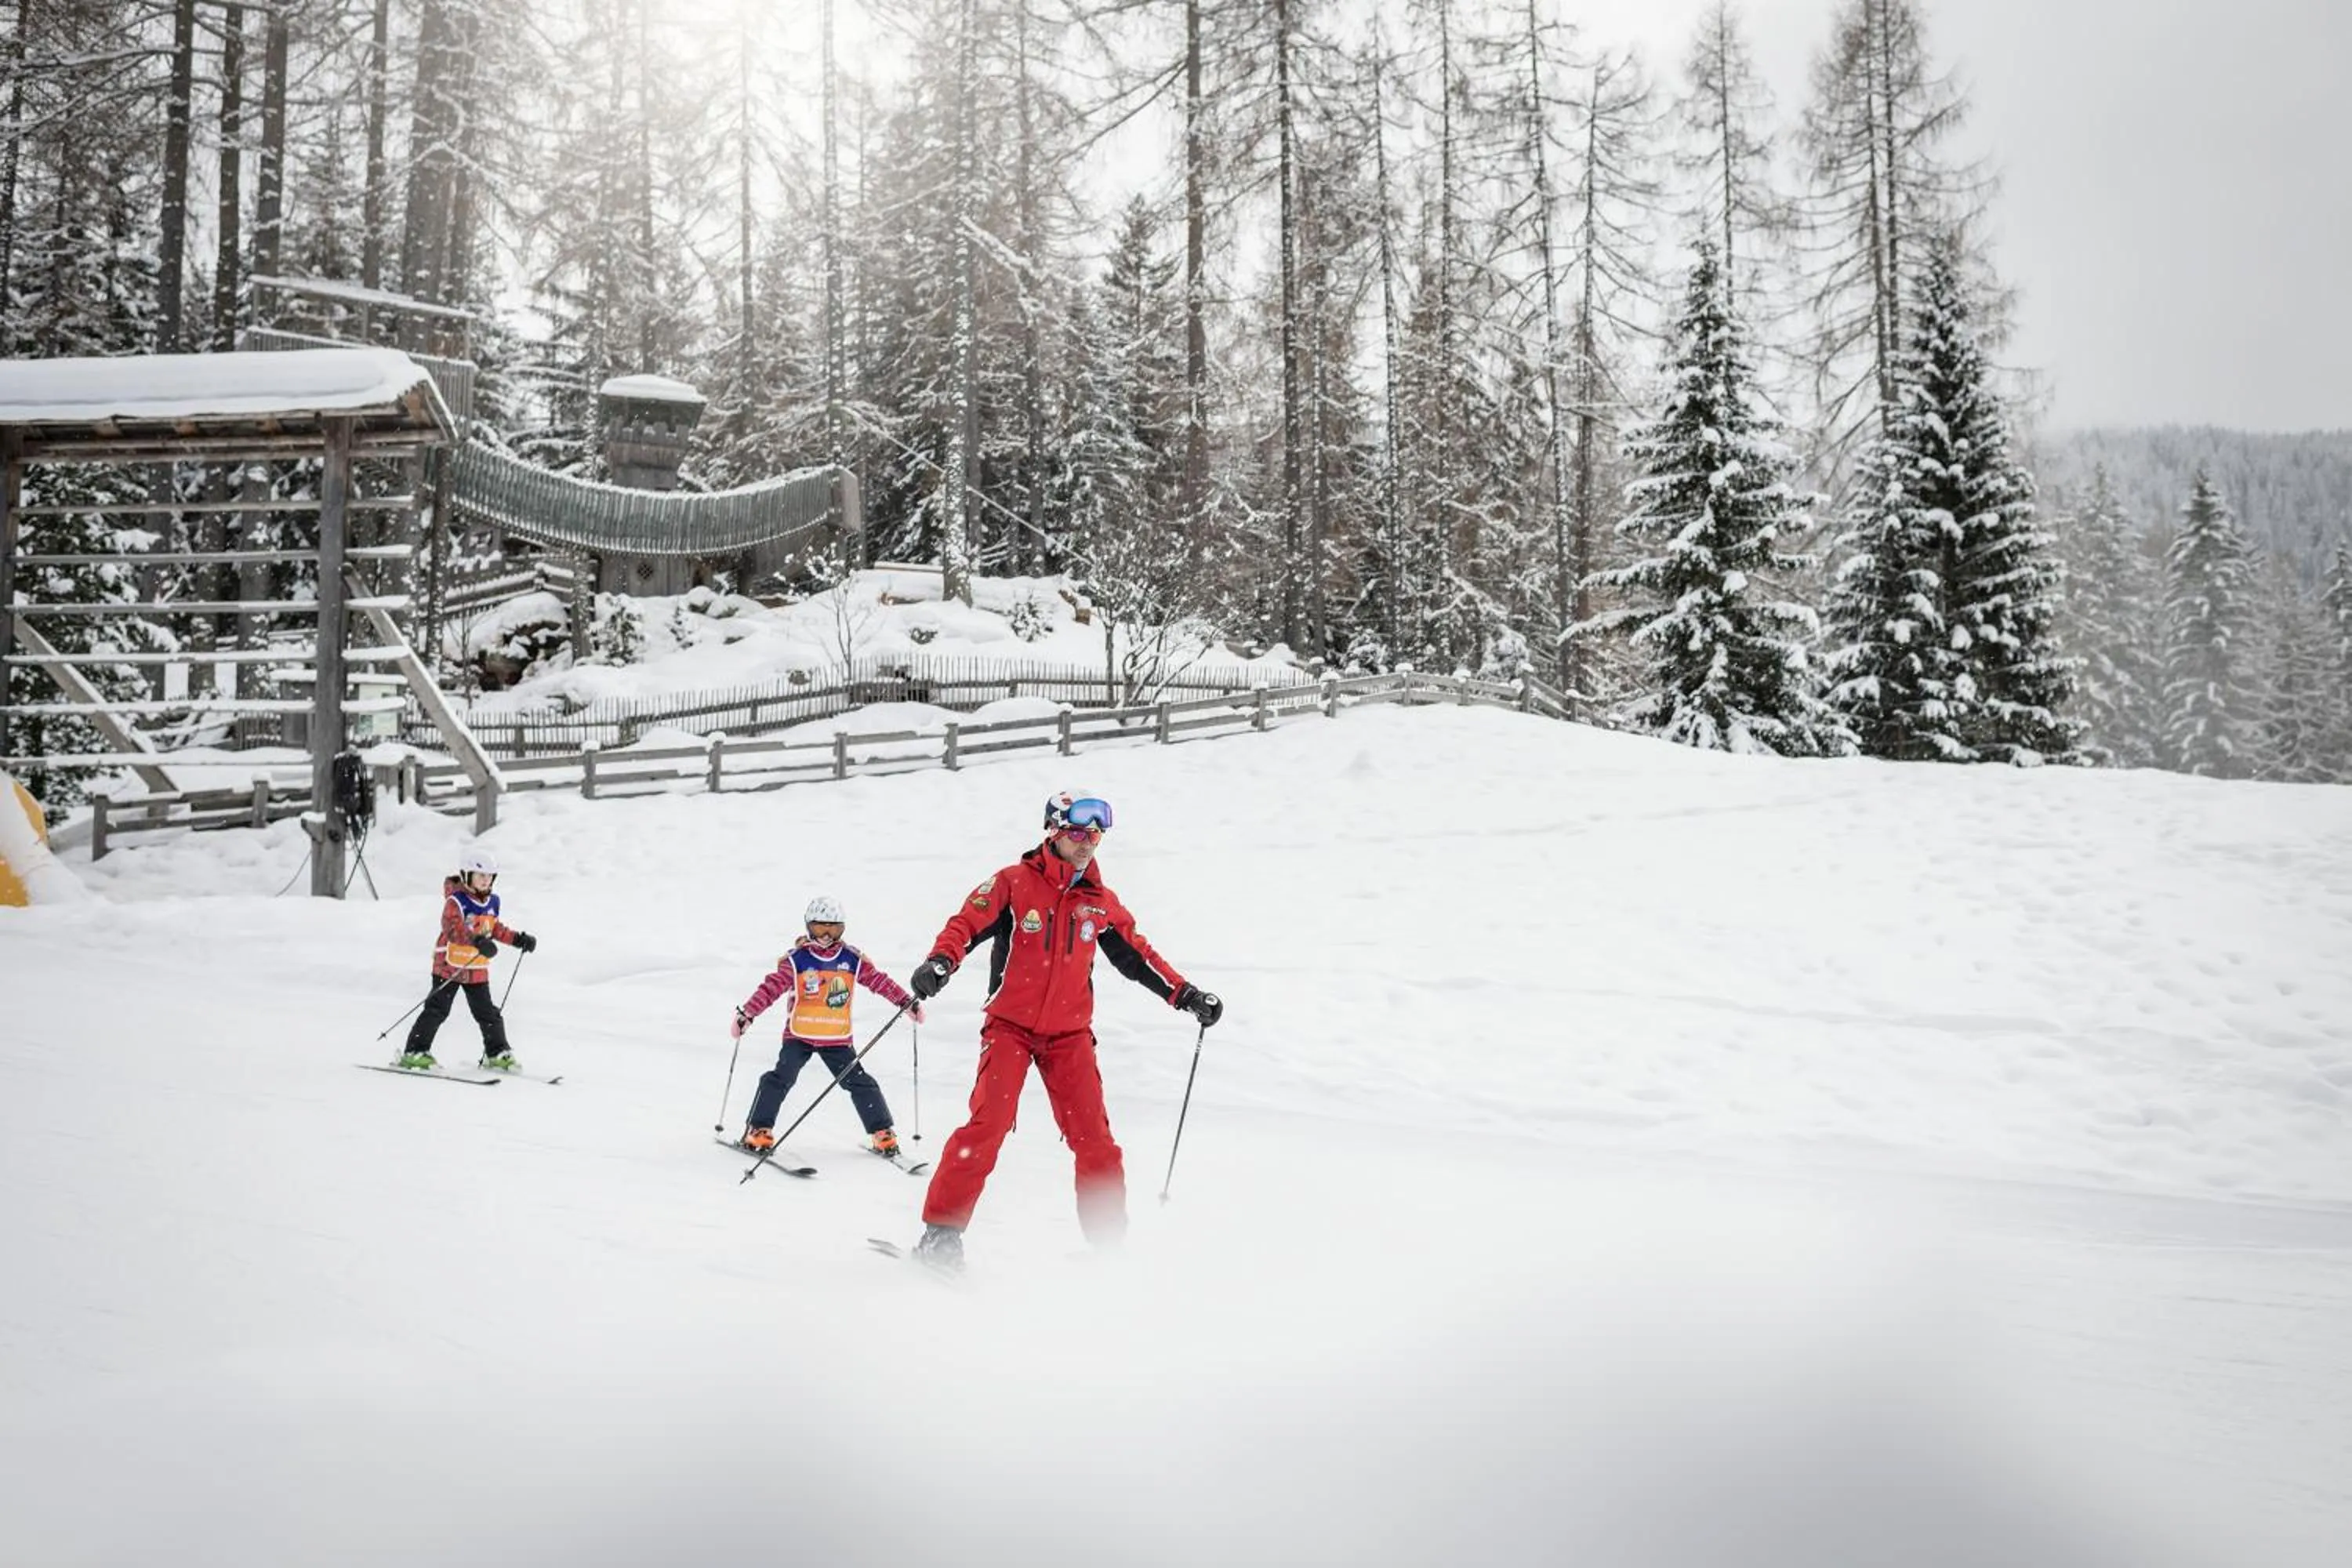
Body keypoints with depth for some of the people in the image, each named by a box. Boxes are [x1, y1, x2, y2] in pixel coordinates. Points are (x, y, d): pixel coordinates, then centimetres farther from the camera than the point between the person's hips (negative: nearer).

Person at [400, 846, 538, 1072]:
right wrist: (477, 941, -44)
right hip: (450, 965, -6)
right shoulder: (456, 901, -15)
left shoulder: (492, 902, 9)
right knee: (437, 1010, -5)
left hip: (477, 969, 6)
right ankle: (414, 1052, 1)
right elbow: (452, 927, -31)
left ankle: (497, 1054, 20)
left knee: (488, 1013, 9)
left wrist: (518, 939, 13)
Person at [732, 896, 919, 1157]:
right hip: (799, 1036, -2)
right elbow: (772, 988, -12)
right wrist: (746, 1013, -20)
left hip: (838, 1039, 2)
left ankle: (883, 1134, 10)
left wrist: (907, 1002, 2)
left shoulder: (853, 960, 1)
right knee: (780, 1079, -12)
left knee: (860, 1083, 1)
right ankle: (758, 1131, -2)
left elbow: (879, 981, 5)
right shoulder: (796, 960, -7)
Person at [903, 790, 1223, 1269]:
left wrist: (1186, 995, 11)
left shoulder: (1101, 902, 9)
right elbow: (965, 924, -12)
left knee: (1094, 1141, -1)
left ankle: (1109, 1240, 12)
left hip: (1070, 1035, 4)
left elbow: (1137, 956, 18)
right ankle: (942, 1229, -9)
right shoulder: (1014, 883, -3)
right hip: (1011, 1027, -4)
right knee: (988, 1124, -17)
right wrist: (939, 963, -32)